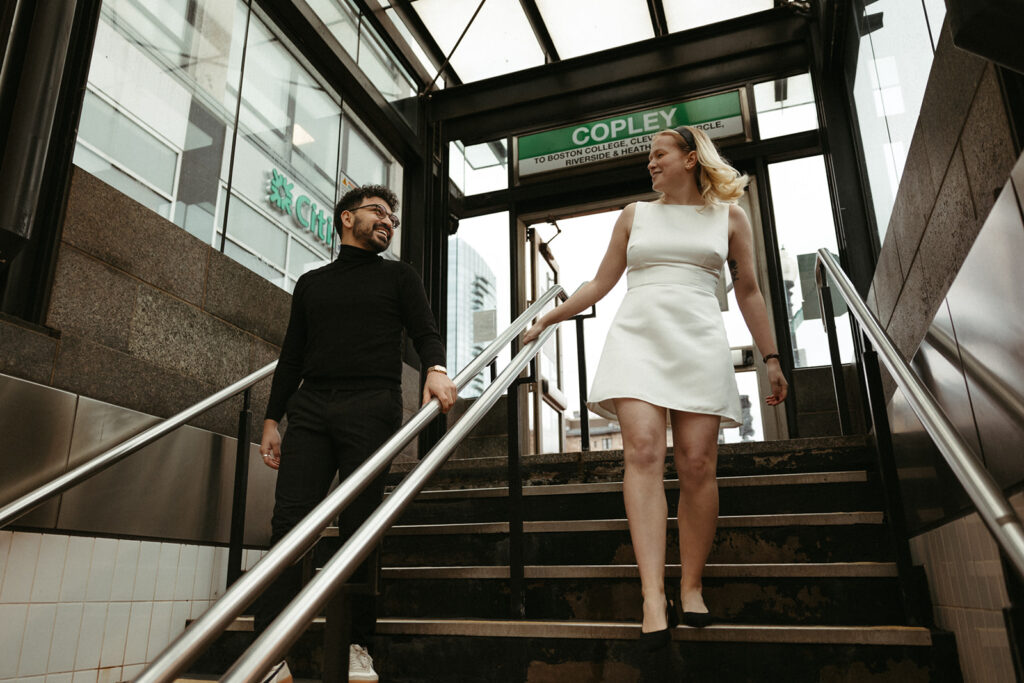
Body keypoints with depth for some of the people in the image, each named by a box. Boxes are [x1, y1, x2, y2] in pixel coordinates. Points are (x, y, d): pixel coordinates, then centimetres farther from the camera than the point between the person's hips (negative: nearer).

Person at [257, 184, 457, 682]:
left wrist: (435, 369, -19)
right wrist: (272, 419, 13)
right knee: (289, 520, -8)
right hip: (310, 408, 3)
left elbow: (425, 331, 3)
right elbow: (291, 357, 21)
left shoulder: (398, 277, 18)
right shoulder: (311, 283, 24)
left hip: (371, 407, -2)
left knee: (359, 525, -6)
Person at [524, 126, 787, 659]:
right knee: (643, 451, -17)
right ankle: (653, 596, -18)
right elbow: (601, 283, 19)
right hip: (637, 335, 1)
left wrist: (771, 358, 13)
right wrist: (549, 318, 17)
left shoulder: (728, 215, 14)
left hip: (699, 340, 0)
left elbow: (748, 292, 15)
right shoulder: (634, 215, 18)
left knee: (697, 464, -7)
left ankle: (692, 587, 8)